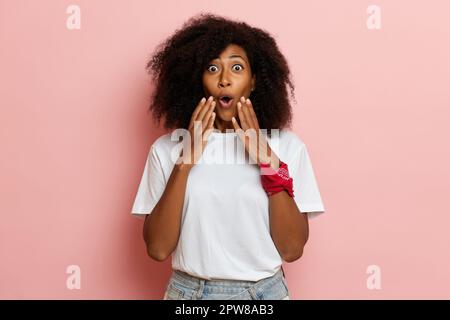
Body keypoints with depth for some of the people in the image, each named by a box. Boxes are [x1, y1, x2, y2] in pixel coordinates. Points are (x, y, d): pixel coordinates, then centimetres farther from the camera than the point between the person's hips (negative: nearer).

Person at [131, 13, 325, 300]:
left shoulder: (287, 145, -5)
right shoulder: (167, 148, -5)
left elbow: (292, 249, -10)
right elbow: (158, 249, -11)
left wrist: (269, 161, -18)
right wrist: (185, 160, -18)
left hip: (264, 291, 1)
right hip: (188, 291, 0)